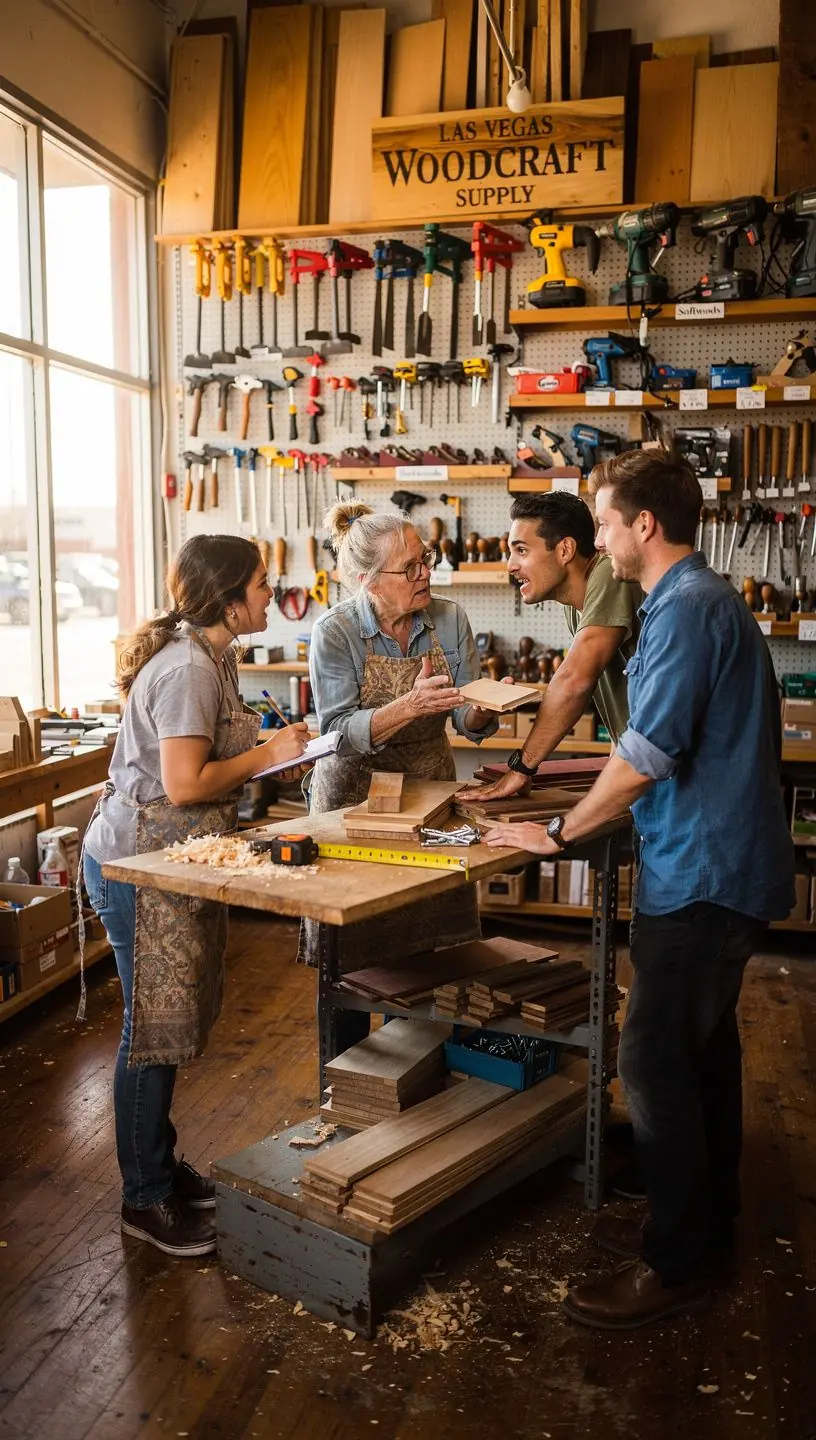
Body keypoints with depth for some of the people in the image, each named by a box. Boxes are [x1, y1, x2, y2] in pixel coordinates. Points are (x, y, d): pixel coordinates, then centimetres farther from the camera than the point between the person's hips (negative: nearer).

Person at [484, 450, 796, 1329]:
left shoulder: (686, 609, -18)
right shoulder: (703, 598, 14)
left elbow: (646, 757, -22)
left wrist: (558, 834, -9)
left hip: (701, 873, -10)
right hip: (724, 864, 10)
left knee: (654, 1059, -2)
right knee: (701, 1045, 19)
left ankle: (675, 1265, 11)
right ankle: (703, 1217, 34)